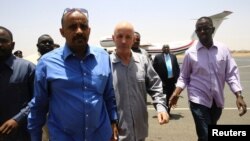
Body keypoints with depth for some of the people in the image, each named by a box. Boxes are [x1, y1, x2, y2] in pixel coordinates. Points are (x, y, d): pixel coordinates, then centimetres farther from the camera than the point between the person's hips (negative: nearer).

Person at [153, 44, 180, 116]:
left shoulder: (173, 56, 11)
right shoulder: (158, 57, -2)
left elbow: (177, 68, 12)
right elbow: (154, 69, -5)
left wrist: (176, 77, 2)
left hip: (172, 80, 4)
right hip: (163, 81, -4)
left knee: (170, 97, 11)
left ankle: (168, 111, 24)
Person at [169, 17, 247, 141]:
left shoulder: (223, 50, -3)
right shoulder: (190, 53, -7)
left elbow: (232, 74, -1)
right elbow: (184, 77, -1)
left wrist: (239, 96, -10)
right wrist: (176, 93, -16)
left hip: (217, 100, 4)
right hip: (198, 100, -3)